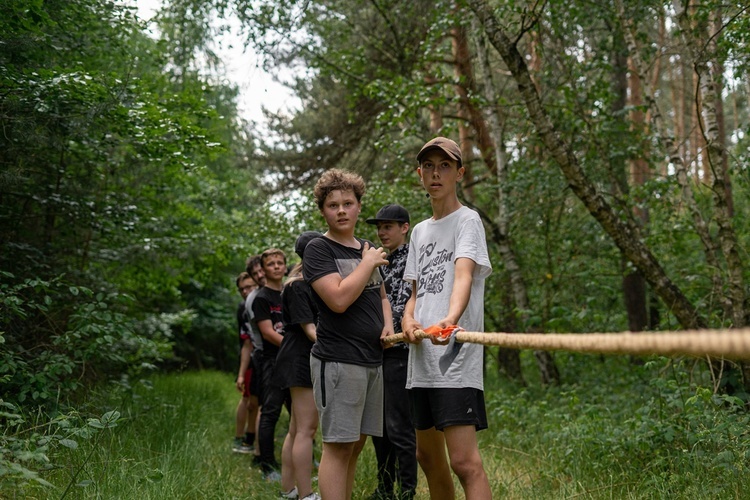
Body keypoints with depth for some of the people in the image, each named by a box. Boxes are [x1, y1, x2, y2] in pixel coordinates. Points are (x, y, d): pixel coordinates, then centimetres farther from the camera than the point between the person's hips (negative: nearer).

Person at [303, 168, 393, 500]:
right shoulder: (318, 249, -6)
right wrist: (368, 262, -10)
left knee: (356, 444, 11)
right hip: (338, 360, -7)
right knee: (338, 445, -7)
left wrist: (388, 323, 8)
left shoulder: (366, 249, 16)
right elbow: (339, 299, -21)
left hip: (372, 360, 7)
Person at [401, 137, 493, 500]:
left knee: (464, 461, -16)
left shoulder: (467, 220, -3)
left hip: (456, 360, -8)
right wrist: (408, 319, -3)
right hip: (421, 360, 8)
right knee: (428, 456, 15)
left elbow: (464, 275, -21)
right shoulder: (419, 231, 20)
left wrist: (451, 319, -41)